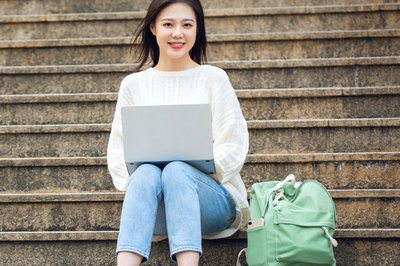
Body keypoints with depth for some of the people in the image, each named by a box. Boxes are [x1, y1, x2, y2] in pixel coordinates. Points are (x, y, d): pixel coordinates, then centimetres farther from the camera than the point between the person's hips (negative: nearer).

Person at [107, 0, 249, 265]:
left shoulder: (214, 78, 10)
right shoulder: (134, 84, 15)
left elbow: (234, 147, 4)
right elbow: (118, 152, 11)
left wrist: (197, 167, -14)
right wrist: (139, 177, -11)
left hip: (214, 198, -1)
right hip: (157, 208, 1)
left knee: (177, 171, -33)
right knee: (147, 173, -33)